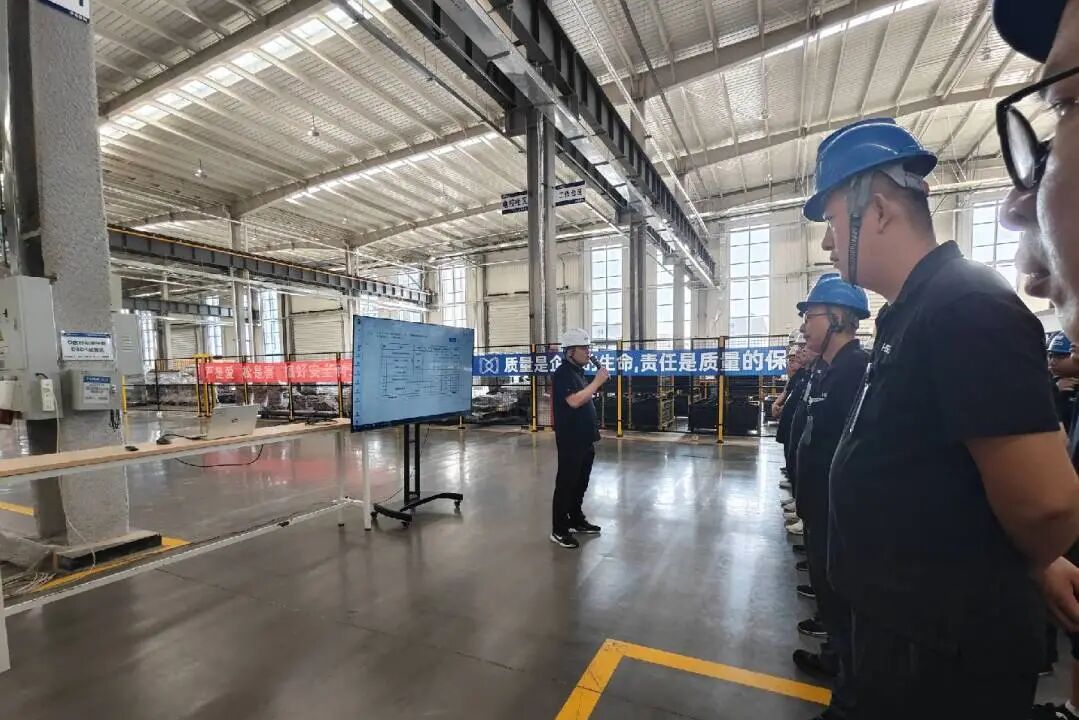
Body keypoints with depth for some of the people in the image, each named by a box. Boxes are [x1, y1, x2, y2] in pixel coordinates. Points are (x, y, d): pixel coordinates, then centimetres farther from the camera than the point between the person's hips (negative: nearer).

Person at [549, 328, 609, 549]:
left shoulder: (578, 372, 14)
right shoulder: (563, 373, -15)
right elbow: (574, 401, -28)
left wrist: (598, 383, 6)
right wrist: (597, 381, -22)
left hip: (585, 438, 10)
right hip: (570, 440, -9)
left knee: (581, 483, 18)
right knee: (566, 484, -2)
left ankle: (577, 520, 31)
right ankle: (559, 530, 7)